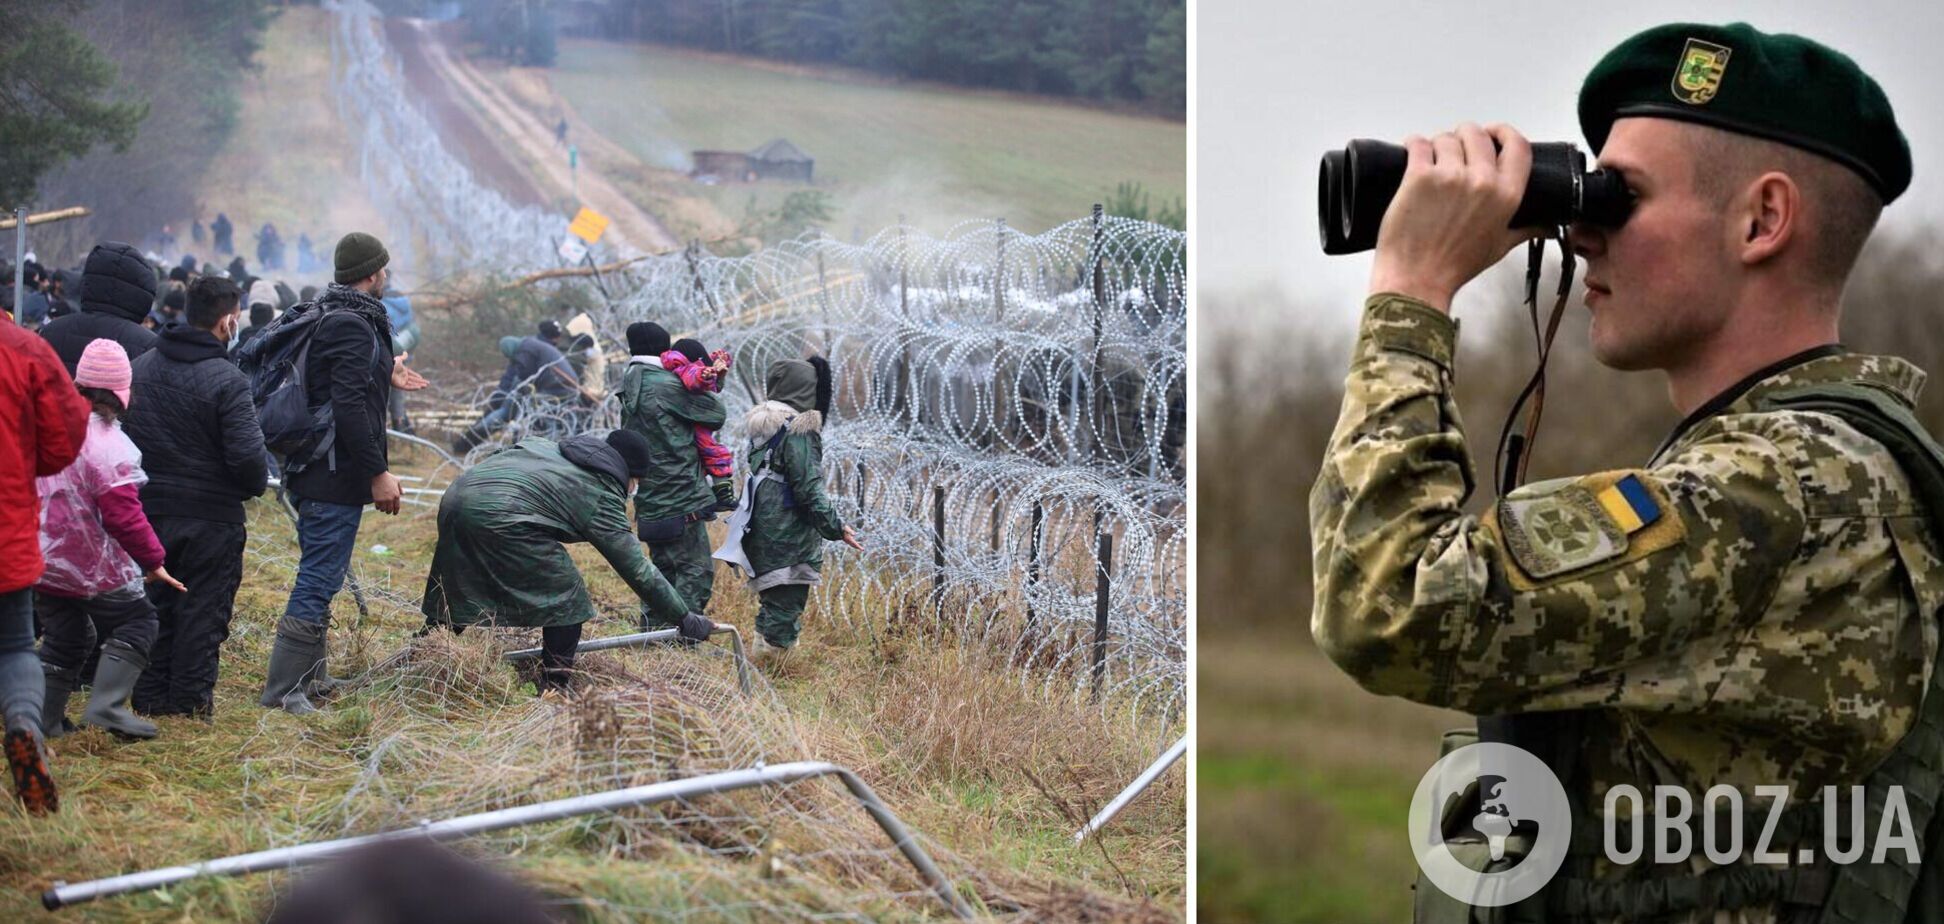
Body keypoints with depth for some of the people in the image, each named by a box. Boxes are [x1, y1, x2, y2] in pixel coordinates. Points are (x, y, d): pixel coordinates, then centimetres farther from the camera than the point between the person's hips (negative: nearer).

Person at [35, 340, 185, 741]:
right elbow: (124, 515, -21)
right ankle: (106, 704, -6)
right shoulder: (107, 445, -21)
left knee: (62, 637, 19)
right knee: (136, 622, 7)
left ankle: (44, 717, 16)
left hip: (42, 560, 7)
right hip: (94, 568, -7)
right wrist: (153, 560, -11)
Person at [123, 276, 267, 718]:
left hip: (148, 510, 6)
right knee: (202, 608, 5)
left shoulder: (140, 367, 3)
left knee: (154, 603, 15)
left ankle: (150, 697, 19)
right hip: (210, 515, -6)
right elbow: (247, 455, -21)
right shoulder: (227, 380, -18)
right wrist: (257, 483, 0)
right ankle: (190, 698, 7)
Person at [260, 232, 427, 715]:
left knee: (320, 576, 20)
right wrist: (378, 472, -22)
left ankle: (310, 675, 29)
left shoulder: (323, 316, 13)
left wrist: (385, 378, 29)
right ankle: (283, 689, -5)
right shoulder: (353, 326, -19)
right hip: (337, 476, -11)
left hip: (311, 472, 11)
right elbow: (349, 408, -25)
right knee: (319, 579, -7)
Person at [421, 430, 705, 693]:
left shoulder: (552, 449, 28)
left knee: (451, 598, 23)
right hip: (502, 515, -8)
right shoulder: (602, 498, 7)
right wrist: (685, 619, 13)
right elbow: (637, 570, 7)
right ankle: (553, 690, 7)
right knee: (566, 598, 6)